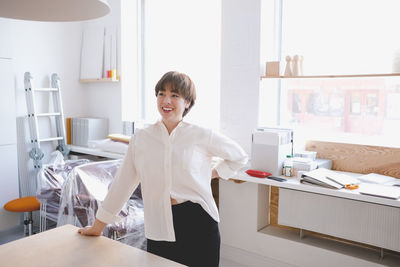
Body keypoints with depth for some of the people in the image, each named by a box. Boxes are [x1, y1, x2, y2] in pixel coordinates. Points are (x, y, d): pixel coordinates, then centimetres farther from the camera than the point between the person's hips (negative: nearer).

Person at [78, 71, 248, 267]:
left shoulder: (201, 136, -3)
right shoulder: (141, 138, 3)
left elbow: (239, 157, 14)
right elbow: (122, 183, 8)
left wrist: (213, 174, 3)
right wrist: (98, 226, 12)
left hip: (198, 223, -1)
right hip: (159, 227, 2)